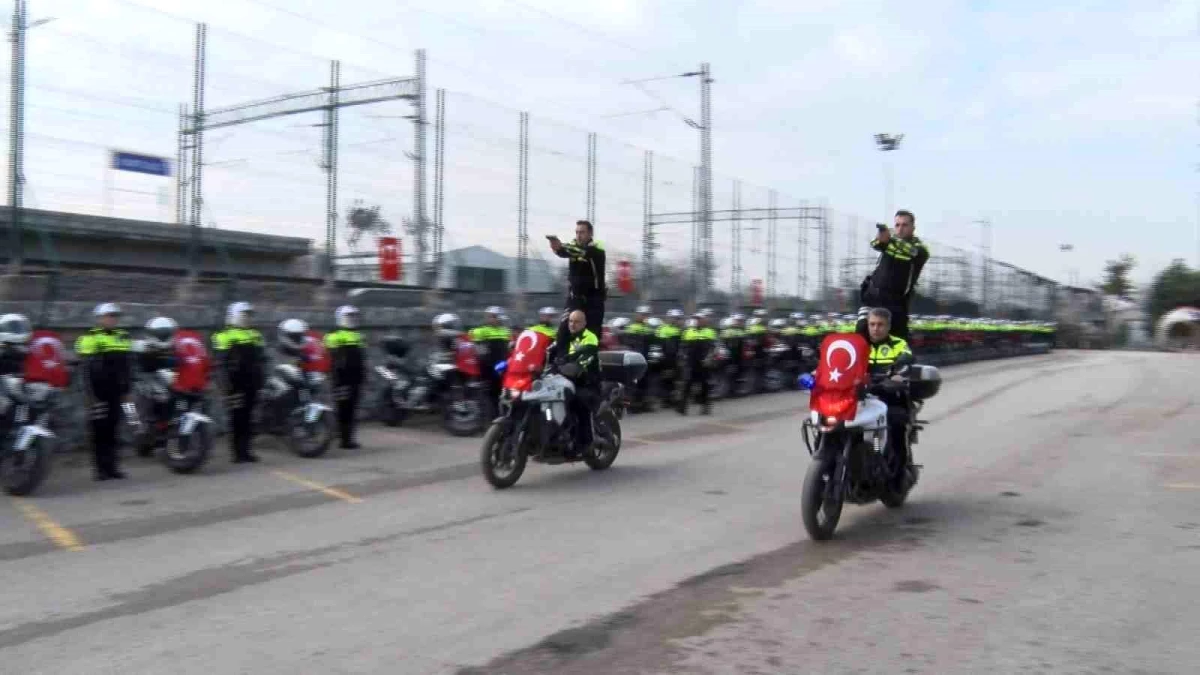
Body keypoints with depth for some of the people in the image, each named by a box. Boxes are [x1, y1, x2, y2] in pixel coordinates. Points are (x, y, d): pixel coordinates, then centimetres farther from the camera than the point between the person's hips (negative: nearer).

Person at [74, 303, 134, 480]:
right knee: (100, 430, -2)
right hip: (99, 393, -6)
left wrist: (127, 390, 17)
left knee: (112, 429, 9)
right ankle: (100, 468, 2)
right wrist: (91, 392, -15)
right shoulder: (91, 338, -5)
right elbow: (87, 369, -10)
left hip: (116, 393, 6)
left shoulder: (123, 337, 15)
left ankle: (111, 466, 13)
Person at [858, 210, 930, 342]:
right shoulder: (890, 239, 4)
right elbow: (875, 244, -20)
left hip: (896, 302, -2)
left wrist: (891, 239, -49)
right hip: (873, 295, 2)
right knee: (862, 331, -13)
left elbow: (913, 252, -30)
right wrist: (881, 239, -46)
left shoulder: (920, 248, -5)